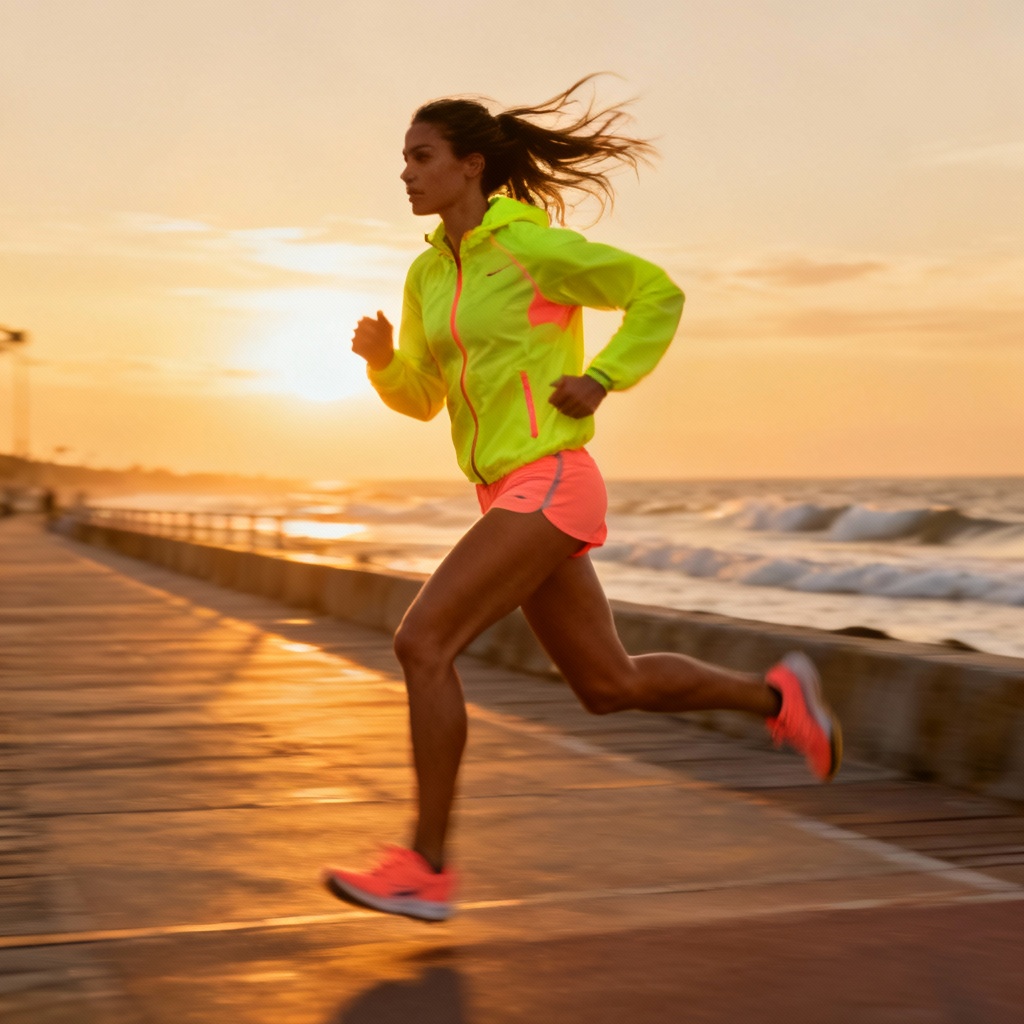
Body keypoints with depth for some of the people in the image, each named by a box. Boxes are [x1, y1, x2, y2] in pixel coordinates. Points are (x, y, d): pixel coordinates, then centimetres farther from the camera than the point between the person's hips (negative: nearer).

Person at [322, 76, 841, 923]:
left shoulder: (532, 247, -9)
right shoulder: (431, 272, 14)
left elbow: (659, 293, -2)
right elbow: (419, 396, 20)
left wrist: (600, 382, -12)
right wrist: (380, 354, -1)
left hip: (549, 487, -9)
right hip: (515, 495, 9)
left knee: (421, 644, -17)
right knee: (609, 687, 14)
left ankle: (426, 868, -12)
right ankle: (775, 697, 31)